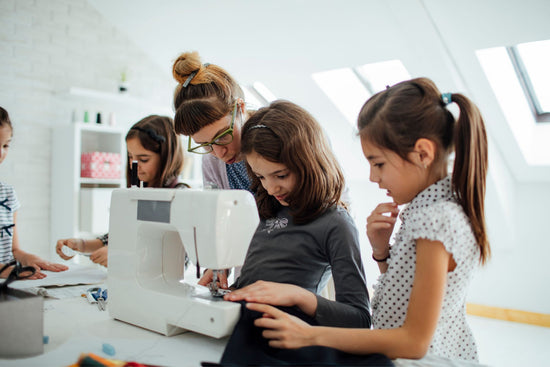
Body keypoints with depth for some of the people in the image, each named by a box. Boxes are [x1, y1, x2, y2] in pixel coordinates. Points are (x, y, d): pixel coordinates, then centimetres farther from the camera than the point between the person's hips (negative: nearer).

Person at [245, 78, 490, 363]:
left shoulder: (438, 219, -23)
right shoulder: (430, 208, 3)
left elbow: (415, 341, -23)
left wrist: (311, 336, -26)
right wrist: (381, 250, -7)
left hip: (428, 359, -8)